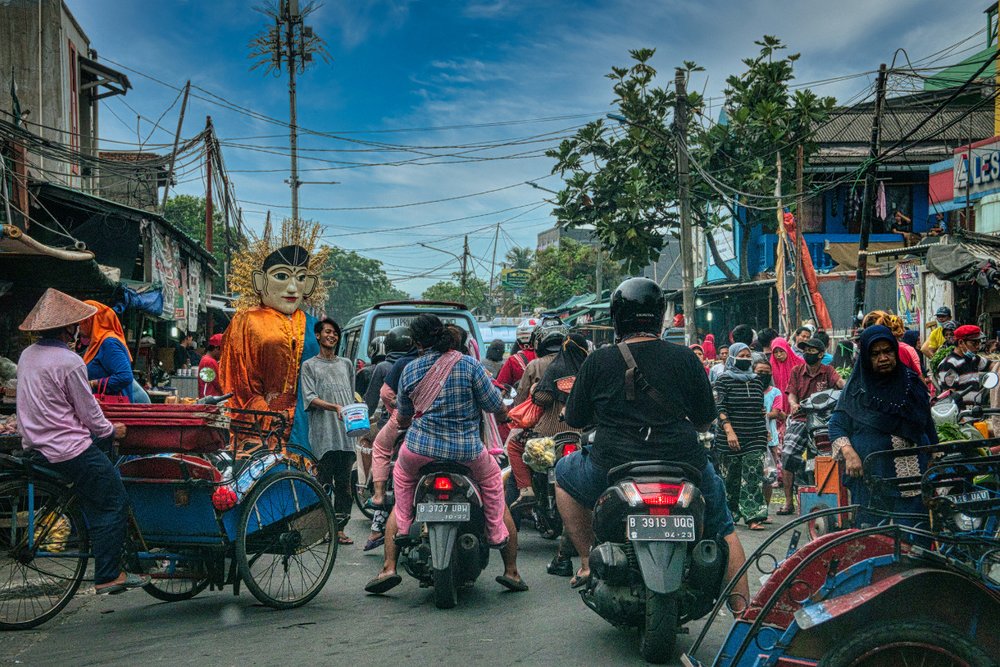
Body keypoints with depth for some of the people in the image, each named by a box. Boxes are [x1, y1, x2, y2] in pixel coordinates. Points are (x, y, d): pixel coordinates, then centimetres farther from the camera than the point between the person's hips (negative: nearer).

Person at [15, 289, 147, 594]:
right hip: (72, 448, -9)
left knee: (92, 506, 19)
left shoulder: (28, 355, 9)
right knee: (114, 502, -1)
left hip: (38, 443, 10)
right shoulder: (69, 361, -18)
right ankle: (108, 576, 1)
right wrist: (111, 431, 6)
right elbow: (88, 412, -13)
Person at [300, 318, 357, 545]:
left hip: (346, 433, 4)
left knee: (344, 483, 1)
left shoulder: (346, 364, 21)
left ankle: (340, 528, 4)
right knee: (324, 482, -6)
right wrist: (335, 407, -18)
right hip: (323, 434, -4)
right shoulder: (309, 365, 8)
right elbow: (310, 398, -4)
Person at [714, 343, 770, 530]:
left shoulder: (756, 380, 14)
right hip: (731, 437, -3)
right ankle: (729, 514, 19)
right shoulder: (724, 380, -1)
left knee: (753, 476, -7)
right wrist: (729, 431, -19)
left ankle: (753, 516, -11)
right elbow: (720, 408, -9)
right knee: (732, 477, 4)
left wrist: (765, 431, 20)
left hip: (755, 437, 3)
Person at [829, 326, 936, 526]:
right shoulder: (857, 389, 5)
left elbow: (929, 427, 18)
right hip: (872, 475, -2)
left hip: (915, 475, 2)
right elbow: (836, 425, 3)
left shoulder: (912, 383, 12)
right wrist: (848, 453, -14)